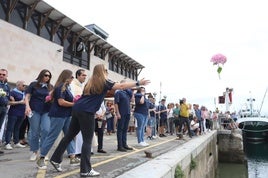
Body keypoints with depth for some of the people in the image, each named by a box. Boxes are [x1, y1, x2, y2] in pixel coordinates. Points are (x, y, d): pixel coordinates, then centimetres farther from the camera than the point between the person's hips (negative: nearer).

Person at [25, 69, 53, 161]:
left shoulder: (50, 87, 11)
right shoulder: (34, 84, 4)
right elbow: (27, 97, 1)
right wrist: (27, 106, -13)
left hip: (47, 111, 2)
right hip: (35, 110, -2)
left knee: (46, 130, -10)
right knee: (34, 132, 3)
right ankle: (35, 152, 17)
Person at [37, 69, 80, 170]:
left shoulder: (66, 87, 14)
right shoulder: (60, 87, -15)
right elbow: (61, 102, -21)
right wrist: (74, 104, -12)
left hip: (66, 115, 10)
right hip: (58, 115, -10)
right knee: (52, 136, -2)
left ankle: (72, 158, 12)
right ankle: (41, 159, 10)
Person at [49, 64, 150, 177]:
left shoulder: (91, 82, 22)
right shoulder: (104, 82, -1)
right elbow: (121, 86, -5)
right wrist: (138, 83, -1)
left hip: (77, 109, 8)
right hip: (86, 112, -8)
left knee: (69, 135, 16)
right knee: (87, 141, -3)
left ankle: (56, 159, 25)